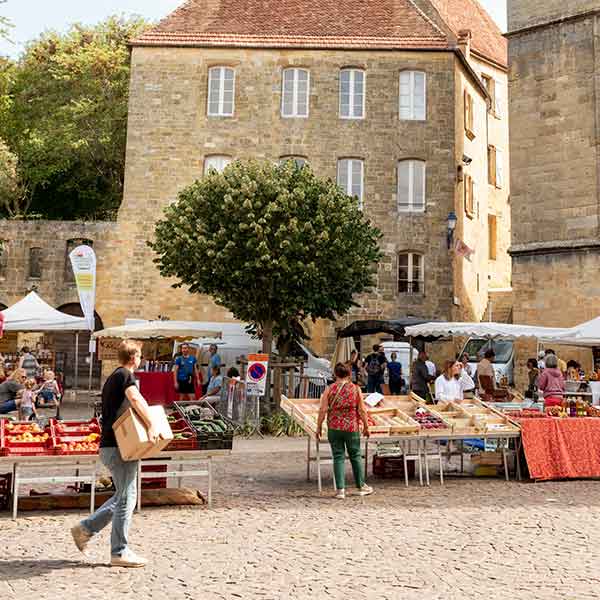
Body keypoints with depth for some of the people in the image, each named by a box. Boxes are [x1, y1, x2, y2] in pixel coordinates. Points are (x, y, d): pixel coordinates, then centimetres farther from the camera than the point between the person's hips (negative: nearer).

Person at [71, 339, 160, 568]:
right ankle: (120, 552, 3)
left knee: (123, 496, 18)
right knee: (126, 497, -3)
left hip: (110, 445, 10)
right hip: (119, 446, -10)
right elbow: (135, 398, -30)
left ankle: (85, 529, 21)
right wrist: (151, 425, -32)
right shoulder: (125, 375, -10)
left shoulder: (112, 378, 19)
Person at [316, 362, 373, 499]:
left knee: (338, 457, 7)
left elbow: (323, 410, -6)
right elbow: (362, 410, -2)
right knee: (355, 456, 14)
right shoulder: (355, 389, -2)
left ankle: (340, 489, 5)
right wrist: (366, 427, 8)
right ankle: (361, 486, 26)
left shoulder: (329, 389, -4)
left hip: (334, 428, 0)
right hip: (352, 428, 0)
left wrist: (318, 427, 3)